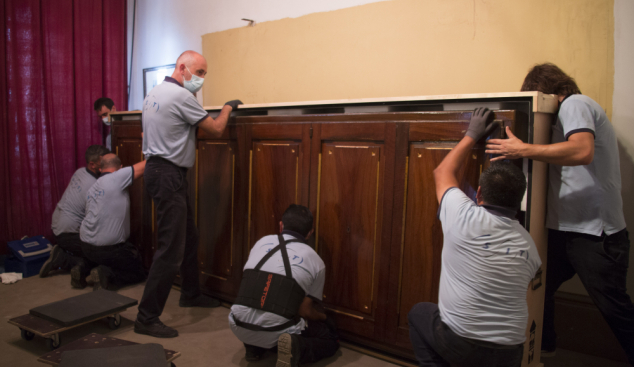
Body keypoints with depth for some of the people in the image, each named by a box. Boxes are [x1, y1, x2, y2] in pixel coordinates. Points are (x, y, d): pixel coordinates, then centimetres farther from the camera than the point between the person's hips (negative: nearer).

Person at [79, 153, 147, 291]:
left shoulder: (92, 188, 13)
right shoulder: (117, 178, -11)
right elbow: (145, 166, -13)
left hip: (86, 246, 7)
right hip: (108, 248, -7)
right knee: (139, 273, 9)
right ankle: (107, 274, -14)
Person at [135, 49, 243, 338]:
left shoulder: (154, 92, 16)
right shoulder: (180, 95, -15)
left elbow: (148, 133, 23)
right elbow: (216, 130, -10)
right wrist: (228, 107, 8)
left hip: (158, 169, 11)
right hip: (168, 176, -11)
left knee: (188, 238, 19)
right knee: (171, 249, -8)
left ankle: (190, 295, 34)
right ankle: (146, 318, -1)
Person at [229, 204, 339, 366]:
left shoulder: (262, 241, 10)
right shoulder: (316, 262, 2)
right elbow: (306, 311, 2)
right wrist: (323, 317, 27)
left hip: (239, 328, 4)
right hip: (276, 333, -4)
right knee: (330, 339, 20)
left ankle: (254, 347, 13)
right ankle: (295, 349, -8)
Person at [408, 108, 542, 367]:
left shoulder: (465, 217, -14)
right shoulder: (528, 245, -3)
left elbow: (442, 173, 5)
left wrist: (472, 136, 15)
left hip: (458, 344, -4)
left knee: (418, 313, 25)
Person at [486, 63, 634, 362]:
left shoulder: (575, 103, -9)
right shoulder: (571, 109, 20)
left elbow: (582, 151, -28)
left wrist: (523, 150, -25)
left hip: (595, 231, -9)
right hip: (565, 228, 10)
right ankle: (543, 346, 34)